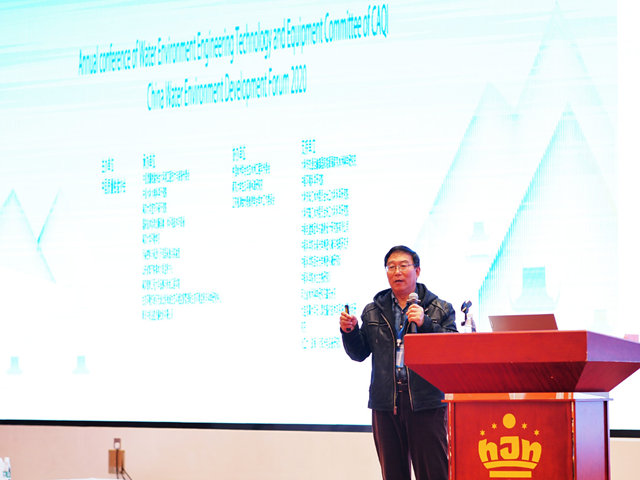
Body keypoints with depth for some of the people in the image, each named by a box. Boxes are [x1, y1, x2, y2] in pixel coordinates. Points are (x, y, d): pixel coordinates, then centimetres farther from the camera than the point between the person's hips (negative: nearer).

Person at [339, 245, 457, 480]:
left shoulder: (440, 309, 5)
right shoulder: (373, 312, 15)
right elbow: (358, 354, 15)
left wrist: (425, 324, -17)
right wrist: (349, 331, -4)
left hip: (426, 401, -3)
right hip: (385, 403, 3)